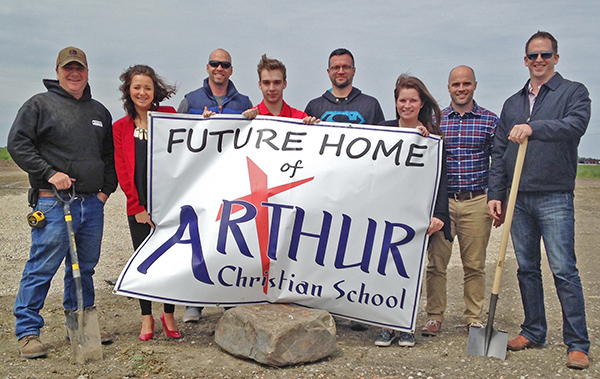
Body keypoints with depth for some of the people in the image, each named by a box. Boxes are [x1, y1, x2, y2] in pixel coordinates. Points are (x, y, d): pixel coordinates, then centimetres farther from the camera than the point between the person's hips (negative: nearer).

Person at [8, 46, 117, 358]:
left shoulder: (99, 111, 17)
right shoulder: (39, 104, 1)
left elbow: (110, 155, 24)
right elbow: (18, 145, -5)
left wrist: (107, 189, 12)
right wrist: (50, 173, -15)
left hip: (92, 204, 5)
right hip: (53, 202, -5)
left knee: (84, 268, 12)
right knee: (41, 268, -3)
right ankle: (27, 331, 9)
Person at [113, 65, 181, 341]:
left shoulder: (168, 115, 4)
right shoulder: (121, 127, 7)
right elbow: (122, 169, 2)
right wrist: (137, 206, -3)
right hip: (139, 206, 1)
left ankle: (169, 315, 18)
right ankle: (147, 318, 20)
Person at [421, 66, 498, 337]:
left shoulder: (490, 120, 5)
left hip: (476, 202, -1)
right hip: (441, 200, 1)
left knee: (474, 264, 6)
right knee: (436, 262, 2)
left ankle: (474, 318, 19)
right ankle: (434, 317, 14)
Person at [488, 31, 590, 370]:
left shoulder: (573, 92, 5)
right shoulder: (512, 104, 17)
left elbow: (577, 124, -17)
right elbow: (499, 153, 16)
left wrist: (534, 127, -31)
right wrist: (495, 195, 9)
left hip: (555, 197, -5)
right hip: (519, 199, 5)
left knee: (564, 270, -6)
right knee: (527, 268, 10)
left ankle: (578, 344, 2)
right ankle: (533, 332, 23)